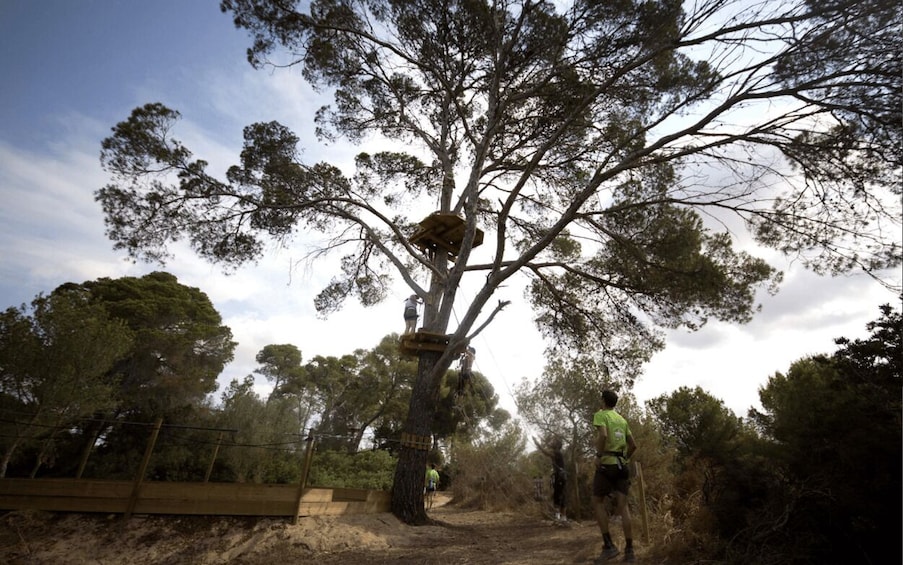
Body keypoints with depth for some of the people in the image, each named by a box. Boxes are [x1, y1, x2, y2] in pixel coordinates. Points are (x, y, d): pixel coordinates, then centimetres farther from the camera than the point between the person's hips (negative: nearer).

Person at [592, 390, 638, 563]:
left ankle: (609, 545, -3)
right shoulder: (622, 420, 17)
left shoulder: (600, 415, -5)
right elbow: (633, 445, 19)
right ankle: (629, 550, 6)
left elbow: (603, 435, -23)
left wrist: (598, 455, -14)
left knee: (598, 502, 3)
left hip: (606, 463, -7)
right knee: (622, 506, 6)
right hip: (621, 464, 7)